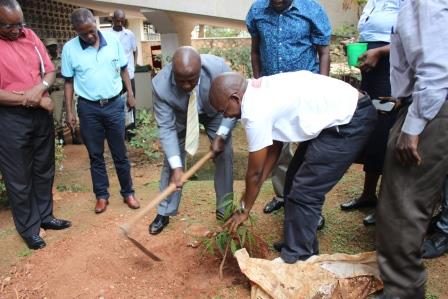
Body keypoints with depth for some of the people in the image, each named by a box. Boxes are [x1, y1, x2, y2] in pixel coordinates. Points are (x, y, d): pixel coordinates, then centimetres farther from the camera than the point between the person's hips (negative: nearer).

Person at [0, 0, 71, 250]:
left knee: (45, 170, 16)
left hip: (42, 113, 5)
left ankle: (45, 216, 33)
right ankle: (28, 228, 21)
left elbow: (50, 70, 7)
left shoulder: (30, 36, 5)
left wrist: (40, 88, -14)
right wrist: (34, 99, -17)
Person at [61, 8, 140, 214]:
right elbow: (69, 81, 1)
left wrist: (130, 94, 7)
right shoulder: (69, 48, -6)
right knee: (95, 155, 10)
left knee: (120, 153, 9)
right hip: (88, 108, 0)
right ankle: (102, 195, 24)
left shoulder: (113, 40, -3)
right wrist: (69, 111, -1)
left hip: (114, 105, 0)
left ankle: (127, 193, 23)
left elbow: (123, 69, 8)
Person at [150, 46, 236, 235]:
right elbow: (166, 127, -29)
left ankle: (224, 210, 13)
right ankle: (164, 213, 15)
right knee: (170, 160, -1)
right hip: (180, 116, 0)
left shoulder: (218, 68, -37)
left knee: (224, 156, -4)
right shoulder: (161, 85, -36)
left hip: (215, 112, 1)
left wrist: (221, 135, -29)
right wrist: (176, 167, -34)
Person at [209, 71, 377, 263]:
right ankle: (302, 247, 27)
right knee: (294, 181, 13)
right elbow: (274, 147, 11)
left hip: (351, 120, -10)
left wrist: (244, 210, 6)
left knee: (303, 193, -7)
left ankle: (296, 260, 9)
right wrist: (250, 193, 11)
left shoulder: (254, 112, -22)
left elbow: (255, 172, -10)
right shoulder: (261, 91, 6)